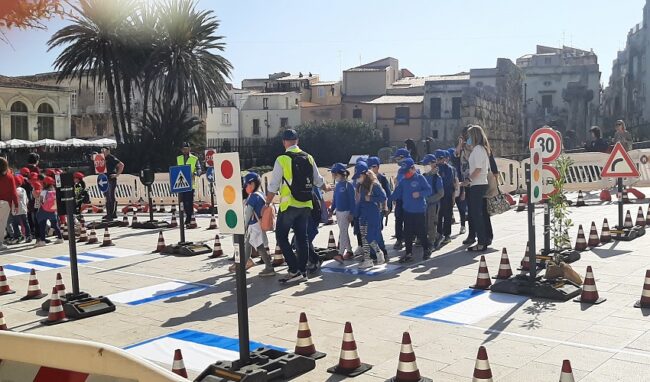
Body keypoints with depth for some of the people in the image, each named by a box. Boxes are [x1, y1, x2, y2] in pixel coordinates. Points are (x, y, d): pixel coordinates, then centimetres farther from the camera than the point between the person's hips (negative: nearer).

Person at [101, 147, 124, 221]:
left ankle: (113, 214, -7)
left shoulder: (112, 158, -10)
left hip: (111, 180, -9)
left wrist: (117, 174, -16)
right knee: (107, 198, 12)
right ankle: (109, 214, 19)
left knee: (111, 198, -8)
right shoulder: (103, 159, 14)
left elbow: (121, 165, -16)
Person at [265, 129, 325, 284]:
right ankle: (302, 272, 16)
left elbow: (273, 186, -9)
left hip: (289, 205, -6)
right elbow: (318, 181, 17)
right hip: (306, 204, 6)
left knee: (281, 236, 2)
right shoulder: (308, 158, 6)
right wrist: (326, 188, 38)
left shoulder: (282, 159, -10)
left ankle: (294, 270, -5)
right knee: (302, 237, 12)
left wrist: (267, 204, 2)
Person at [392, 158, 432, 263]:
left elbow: (429, 190, -10)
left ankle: (426, 250, 22)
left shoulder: (420, 178, -7)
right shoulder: (403, 180, 8)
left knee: (421, 232, 3)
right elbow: (397, 193, 10)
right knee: (407, 233, 7)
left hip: (419, 211, -5)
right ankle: (408, 253, 15)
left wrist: (419, 193, -24)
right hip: (407, 211, 5)